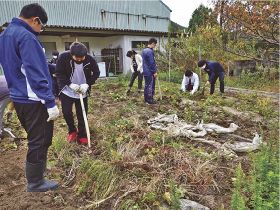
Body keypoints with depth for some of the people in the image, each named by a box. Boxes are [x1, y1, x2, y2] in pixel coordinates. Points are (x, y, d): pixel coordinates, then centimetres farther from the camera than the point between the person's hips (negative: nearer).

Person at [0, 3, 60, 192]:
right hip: (34, 100, -10)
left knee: (35, 139, 23)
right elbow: (36, 74, -23)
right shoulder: (26, 36, -16)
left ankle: (36, 171, 40)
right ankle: (35, 182, 19)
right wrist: (50, 102, -22)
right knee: (40, 141, 4)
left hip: (19, 97, 10)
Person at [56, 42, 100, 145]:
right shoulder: (63, 57, -19)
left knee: (82, 114, 5)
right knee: (66, 112, -1)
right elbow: (59, 73, -12)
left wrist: (87, 84, -19)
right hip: (67, 91, 0)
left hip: (82, 92, 1)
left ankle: (82, 135, 22)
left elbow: (96, 73, -5)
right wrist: (70, 84, -24)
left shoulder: (90, 59, -17)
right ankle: (72, 131, 26)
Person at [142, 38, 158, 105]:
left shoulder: (144, 50, 14)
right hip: (150, 72, -10)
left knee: (146, 85, 14)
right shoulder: (150, 51, -17)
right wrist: (154, 72, -13)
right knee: (150, 86, -3)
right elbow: (152, 63, -18)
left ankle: (146, 99, 21)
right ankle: (149, 100, 4)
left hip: (145, 71, 10)